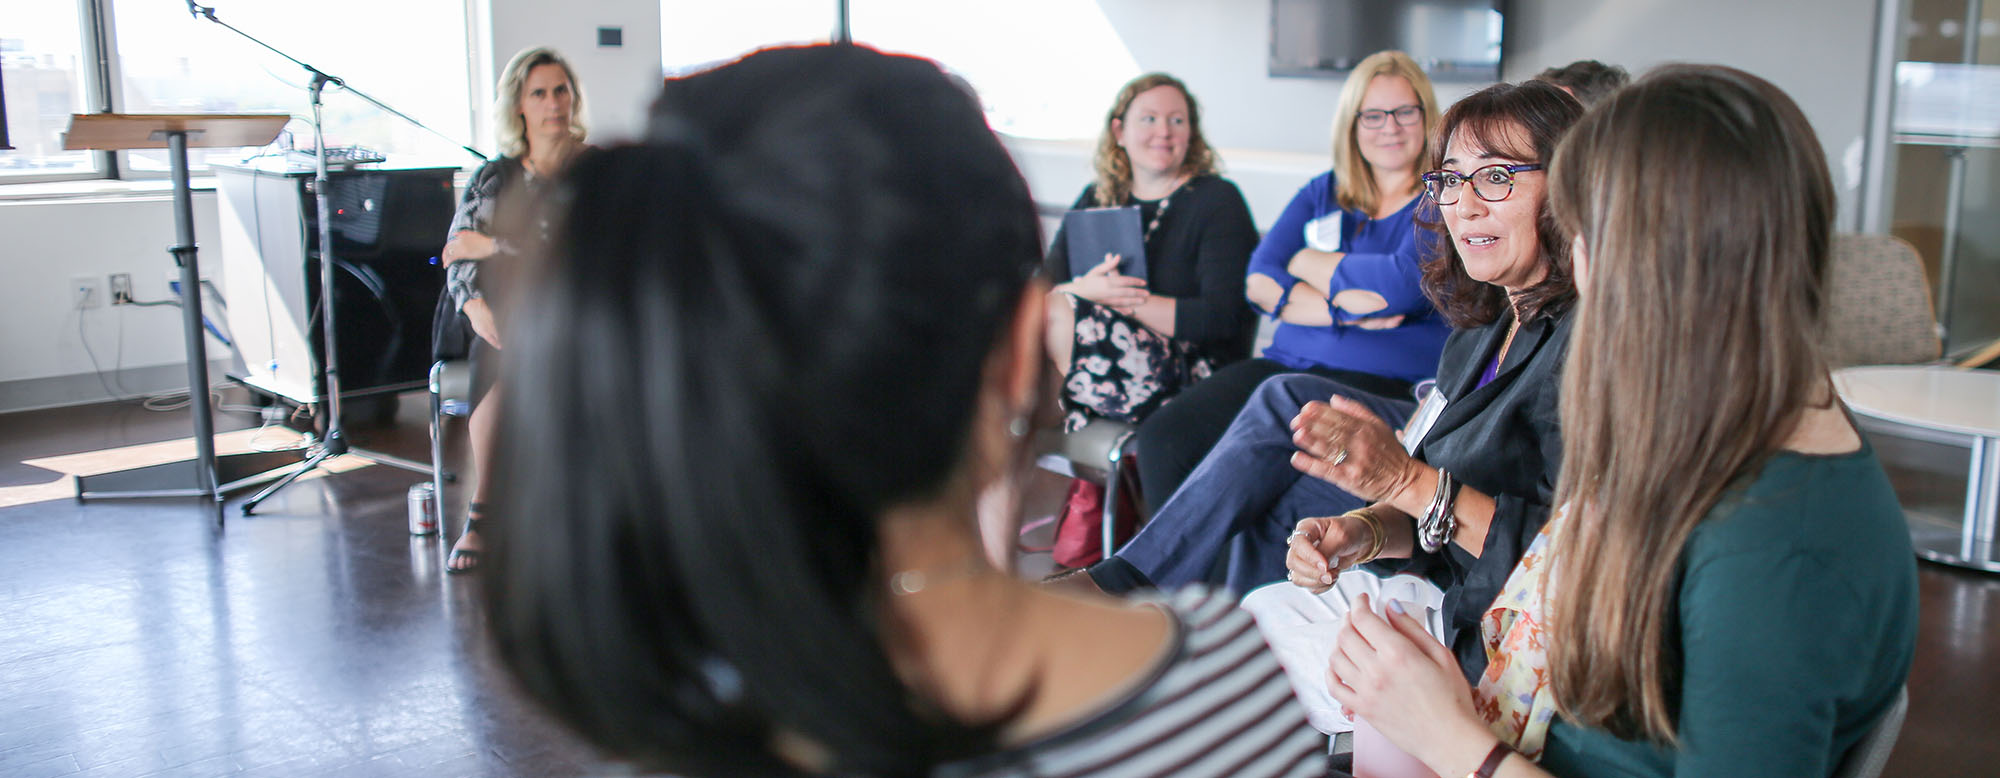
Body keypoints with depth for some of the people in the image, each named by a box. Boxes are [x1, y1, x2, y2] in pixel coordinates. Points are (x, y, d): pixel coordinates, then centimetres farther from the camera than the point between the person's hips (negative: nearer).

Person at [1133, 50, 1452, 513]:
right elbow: (1259, 280, 6)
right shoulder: (1323, 194, 19)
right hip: (1287, 362, 6)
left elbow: (1403, 284, -15)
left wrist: (1307, 262, 1)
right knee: (1162, 439, -18)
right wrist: (1342, 308, -12)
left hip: (1387, 383, -6)